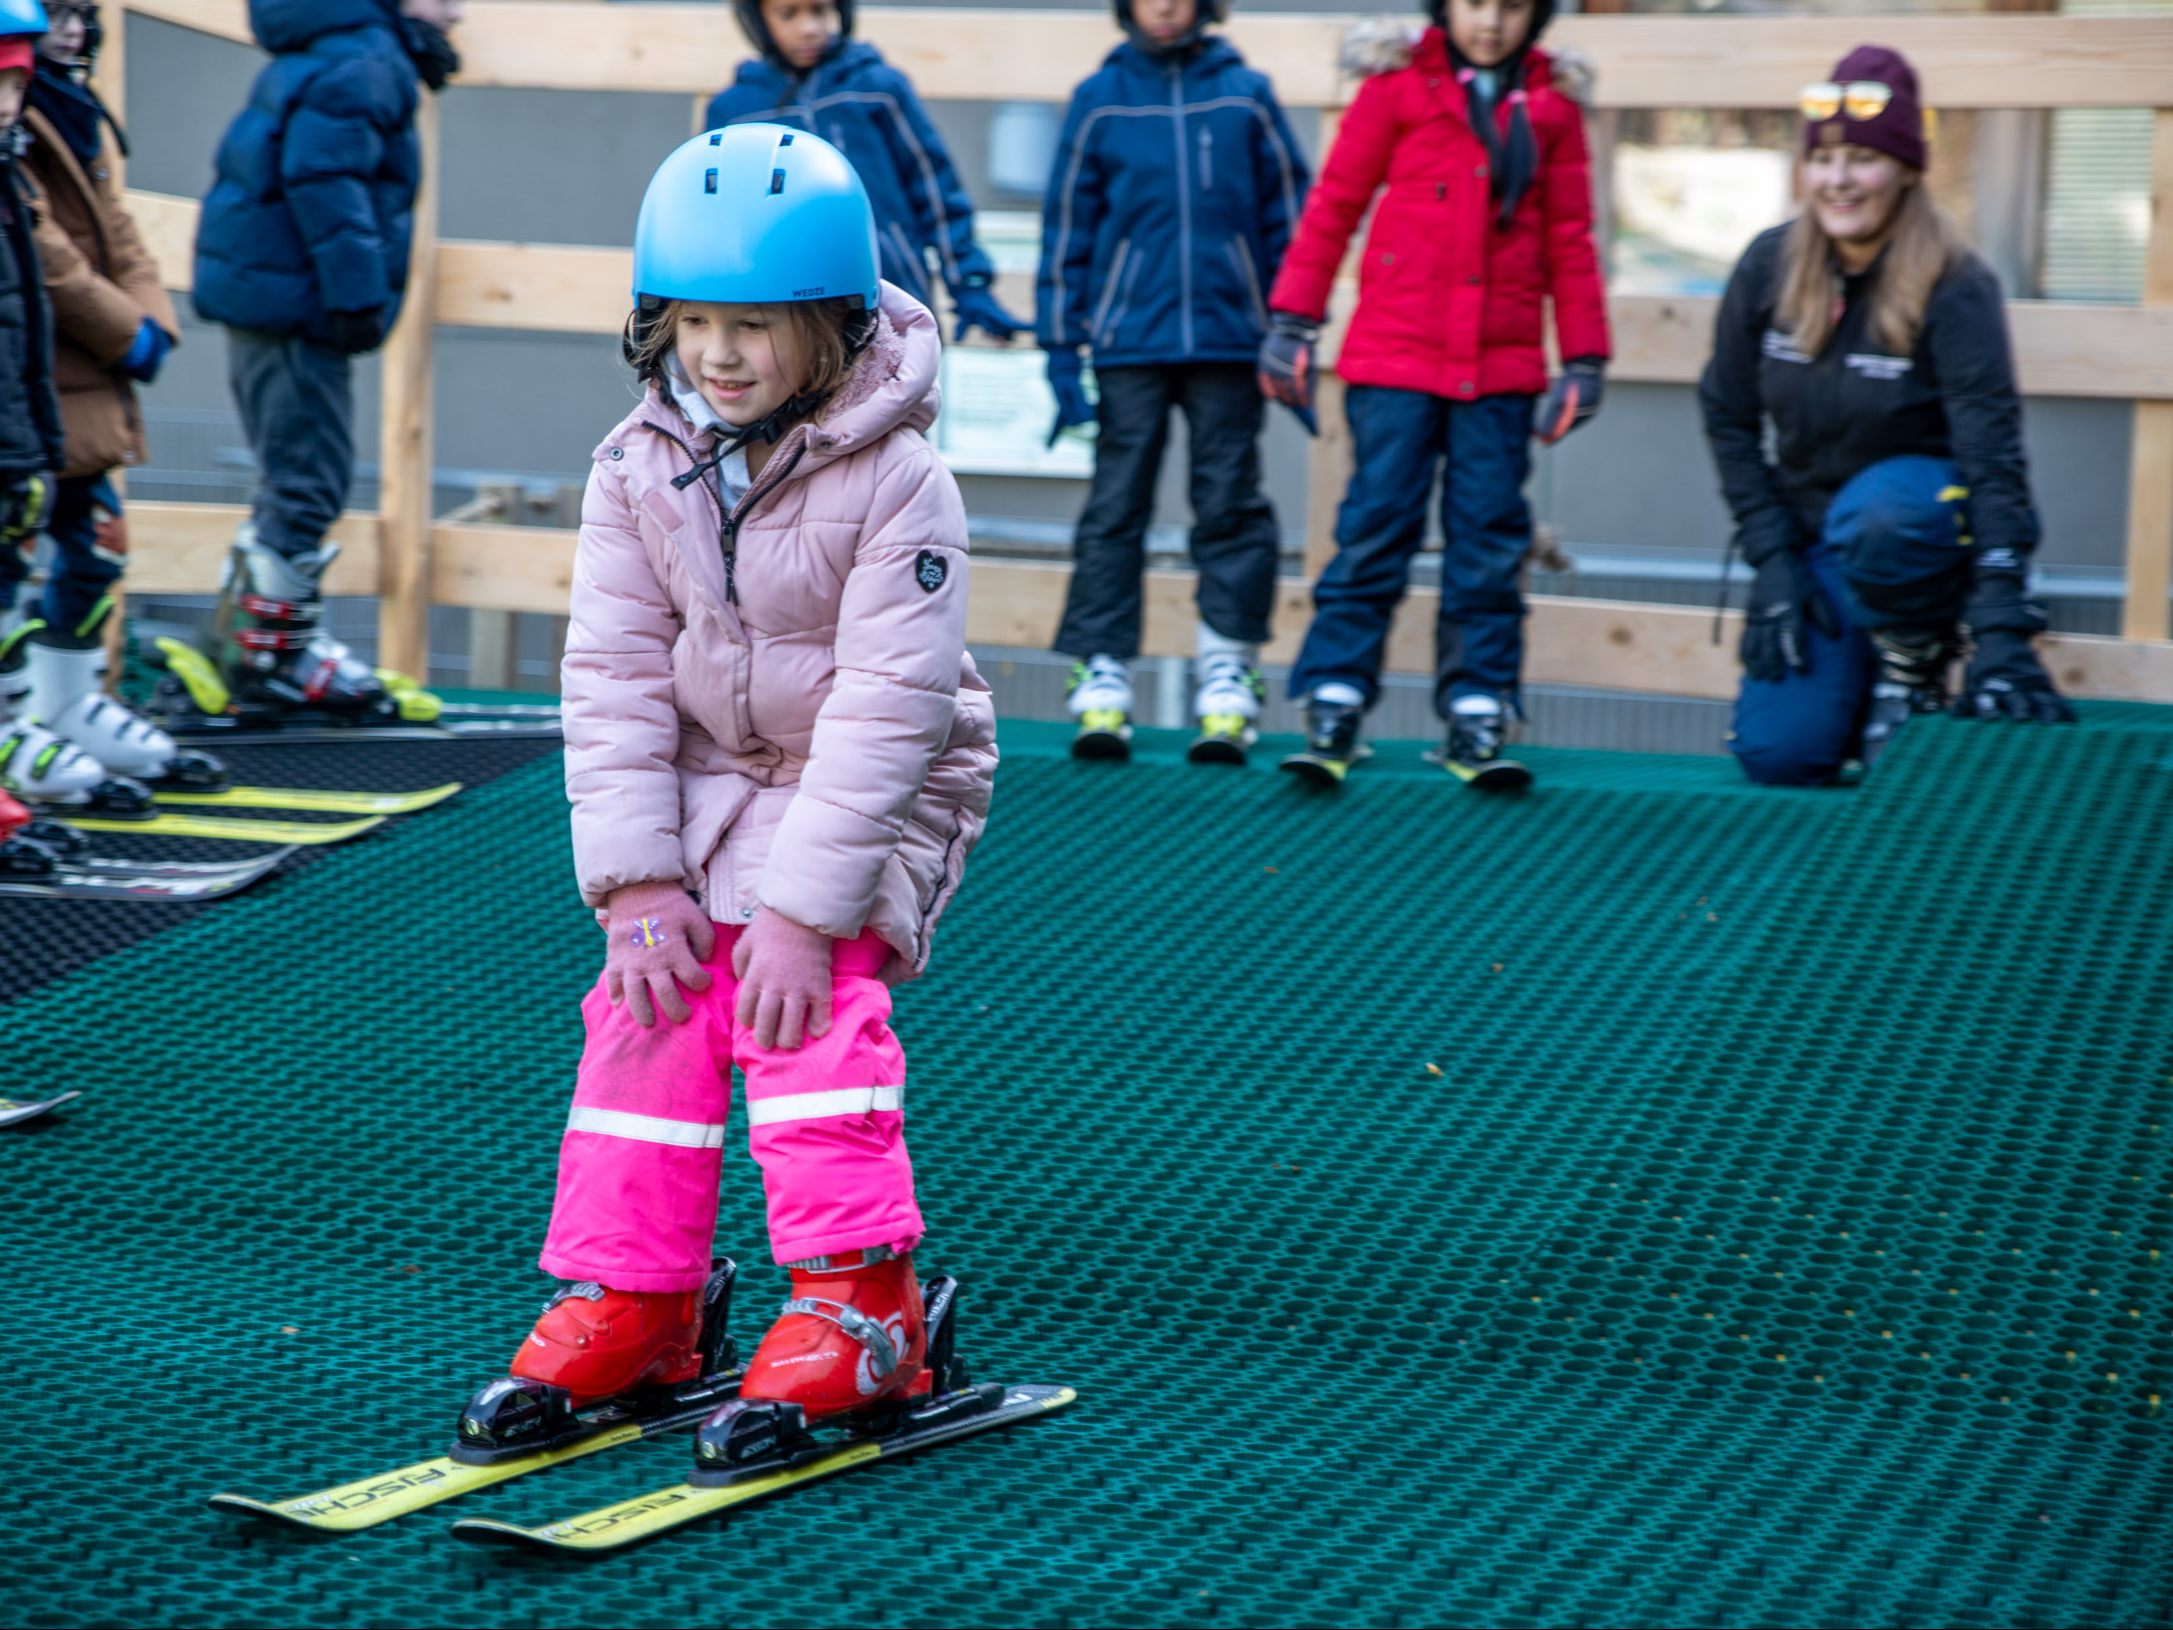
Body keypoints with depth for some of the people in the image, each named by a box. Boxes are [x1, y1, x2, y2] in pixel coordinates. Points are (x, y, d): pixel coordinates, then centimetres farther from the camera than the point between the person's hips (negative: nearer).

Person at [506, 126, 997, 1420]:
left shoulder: (898, 483, -22)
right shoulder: (639, 468, -7)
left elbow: (885, 709, -23)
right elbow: (616, 676, -6)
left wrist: (800, 908, -26)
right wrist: (637, 879, -14)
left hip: (873, 793, -5)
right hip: (704, 779, 5)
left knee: (813, 1003, -21)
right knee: (651, 1005, -5)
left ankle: (859, 1302, -13)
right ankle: (631, 1299, 6)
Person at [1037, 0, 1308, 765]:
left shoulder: (1245, 95, 5)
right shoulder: (1099, 100, 5)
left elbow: (1288, 215, 7)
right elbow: (1068, 226, 6)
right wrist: (1061, 349, 3)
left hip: (1227, 340, 0)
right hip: (1128, 343, 0)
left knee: (1230, 509, 2)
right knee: (1115, 510, 0)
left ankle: (1227, 683, 6)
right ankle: (1102, 682, 2)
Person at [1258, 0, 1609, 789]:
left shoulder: (1550, 105, 10)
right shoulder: (1398, 83, 3)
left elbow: (1569, 240, 14)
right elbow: (1334, 202, 6)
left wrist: (1584, 358, 11)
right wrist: (1294, 319, 3)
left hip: (1502, 368, 2)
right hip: (1395, 358, -2)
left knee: (1490, 539, 2)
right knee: (1376, 527, -4)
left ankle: (1477, 721, 8)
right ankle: (1333, 709, 1)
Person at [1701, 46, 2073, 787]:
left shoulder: (1955, 287, -19)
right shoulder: (1768, 267, -8)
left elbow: (1992, 449, -27)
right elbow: (1728, 420, 2)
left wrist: (2003, 633, -37)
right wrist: (1771, 561, -8)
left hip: (1924, 515, -3)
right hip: (1812, 536, 3)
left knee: (1877, 513, -39)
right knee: (1777, 755, -13)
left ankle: (1915, 663, -10)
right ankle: (1856, 676, 20)